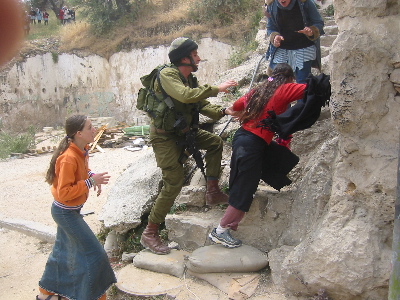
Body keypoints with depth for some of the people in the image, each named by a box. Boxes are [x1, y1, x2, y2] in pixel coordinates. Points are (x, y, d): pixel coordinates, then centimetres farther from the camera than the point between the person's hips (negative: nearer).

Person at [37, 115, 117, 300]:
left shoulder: (82, 150, -2)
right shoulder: (69, 158, -29)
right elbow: (64, 192, -28)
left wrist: (93, 178, -2)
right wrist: (90, 182, -28)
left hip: (70, 210, 10)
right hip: (66, 212, -10)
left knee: (64, 250, 23)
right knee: (94, 254, -1)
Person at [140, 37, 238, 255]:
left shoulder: (190, 79, 7)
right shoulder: (167, 75, -19)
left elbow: (202, 105, 4)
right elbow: (185, 96, -36)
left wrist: (223, 112, -12)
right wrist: (216, 89, -29)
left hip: (183, 131, 9)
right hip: (164, 136, -9)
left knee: (215, 142, 12)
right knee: (174, 183, -11)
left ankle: (212, 192, 16)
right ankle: (149, 234, 1)